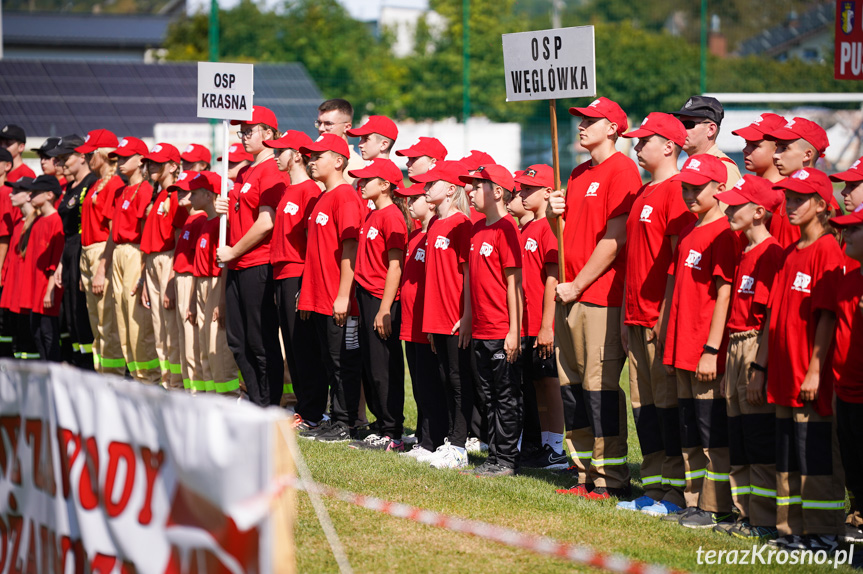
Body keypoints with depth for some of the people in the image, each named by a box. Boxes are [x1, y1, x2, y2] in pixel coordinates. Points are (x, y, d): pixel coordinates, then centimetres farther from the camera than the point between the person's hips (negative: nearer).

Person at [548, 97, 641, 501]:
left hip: (601, 294, -9)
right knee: (574, 384, 10)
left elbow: (614, 238, -15)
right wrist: (558, 213, 5)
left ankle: (611, 479, -6)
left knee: (600, 385, -9)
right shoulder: (578, 175, 19)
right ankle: (587, 473, 16)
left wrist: (578, 285, -13)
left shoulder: (621, 170, -9)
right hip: (570, 294, 9)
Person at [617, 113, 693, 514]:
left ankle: (675, 492, -4)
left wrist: (665, 317, -18)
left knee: (667, 403, -7)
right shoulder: (643, 194, 19)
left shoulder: (676, 192, -11)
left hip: (662, 318, -10)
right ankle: (653, 488, 15)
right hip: (638, 319, 10)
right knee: (644, 406, 10)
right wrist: (627, 316, 20)